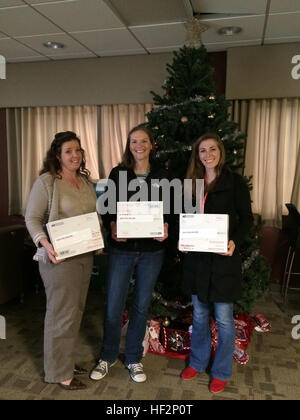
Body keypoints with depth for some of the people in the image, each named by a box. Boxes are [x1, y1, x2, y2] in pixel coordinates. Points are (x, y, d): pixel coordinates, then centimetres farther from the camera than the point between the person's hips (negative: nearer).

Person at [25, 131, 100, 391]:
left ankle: (65, 361, 35)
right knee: (62, 313, 1)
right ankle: (59, 373, 19)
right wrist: (45, 244, -24)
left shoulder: (86, 181, 10)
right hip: (59, 257, -7)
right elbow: (32, 219, -10)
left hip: (85, 255, 7)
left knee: (75, 311, 16)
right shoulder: (46, 182, -10)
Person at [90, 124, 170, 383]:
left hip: (151, 250, 1)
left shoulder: (162, 175, 2)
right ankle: (108, 357, 31)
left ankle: (134, 359, 32)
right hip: (121, 249, 0)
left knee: (142, 305, 13)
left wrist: (166, 228, -14)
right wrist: (112, 226, -17)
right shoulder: (118, 173, 1)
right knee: (113, 306, 5)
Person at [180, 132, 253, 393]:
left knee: (223, 318, 6)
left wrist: (235, 241, -21)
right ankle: (198, 362, 38)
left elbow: (247, 218, -5)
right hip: (196, 258, 5)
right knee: (199, 314, 18)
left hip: (223, 259, -4)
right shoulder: (192, 183, 8)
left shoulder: (235, 182, -5)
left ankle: (222, 372, 28)